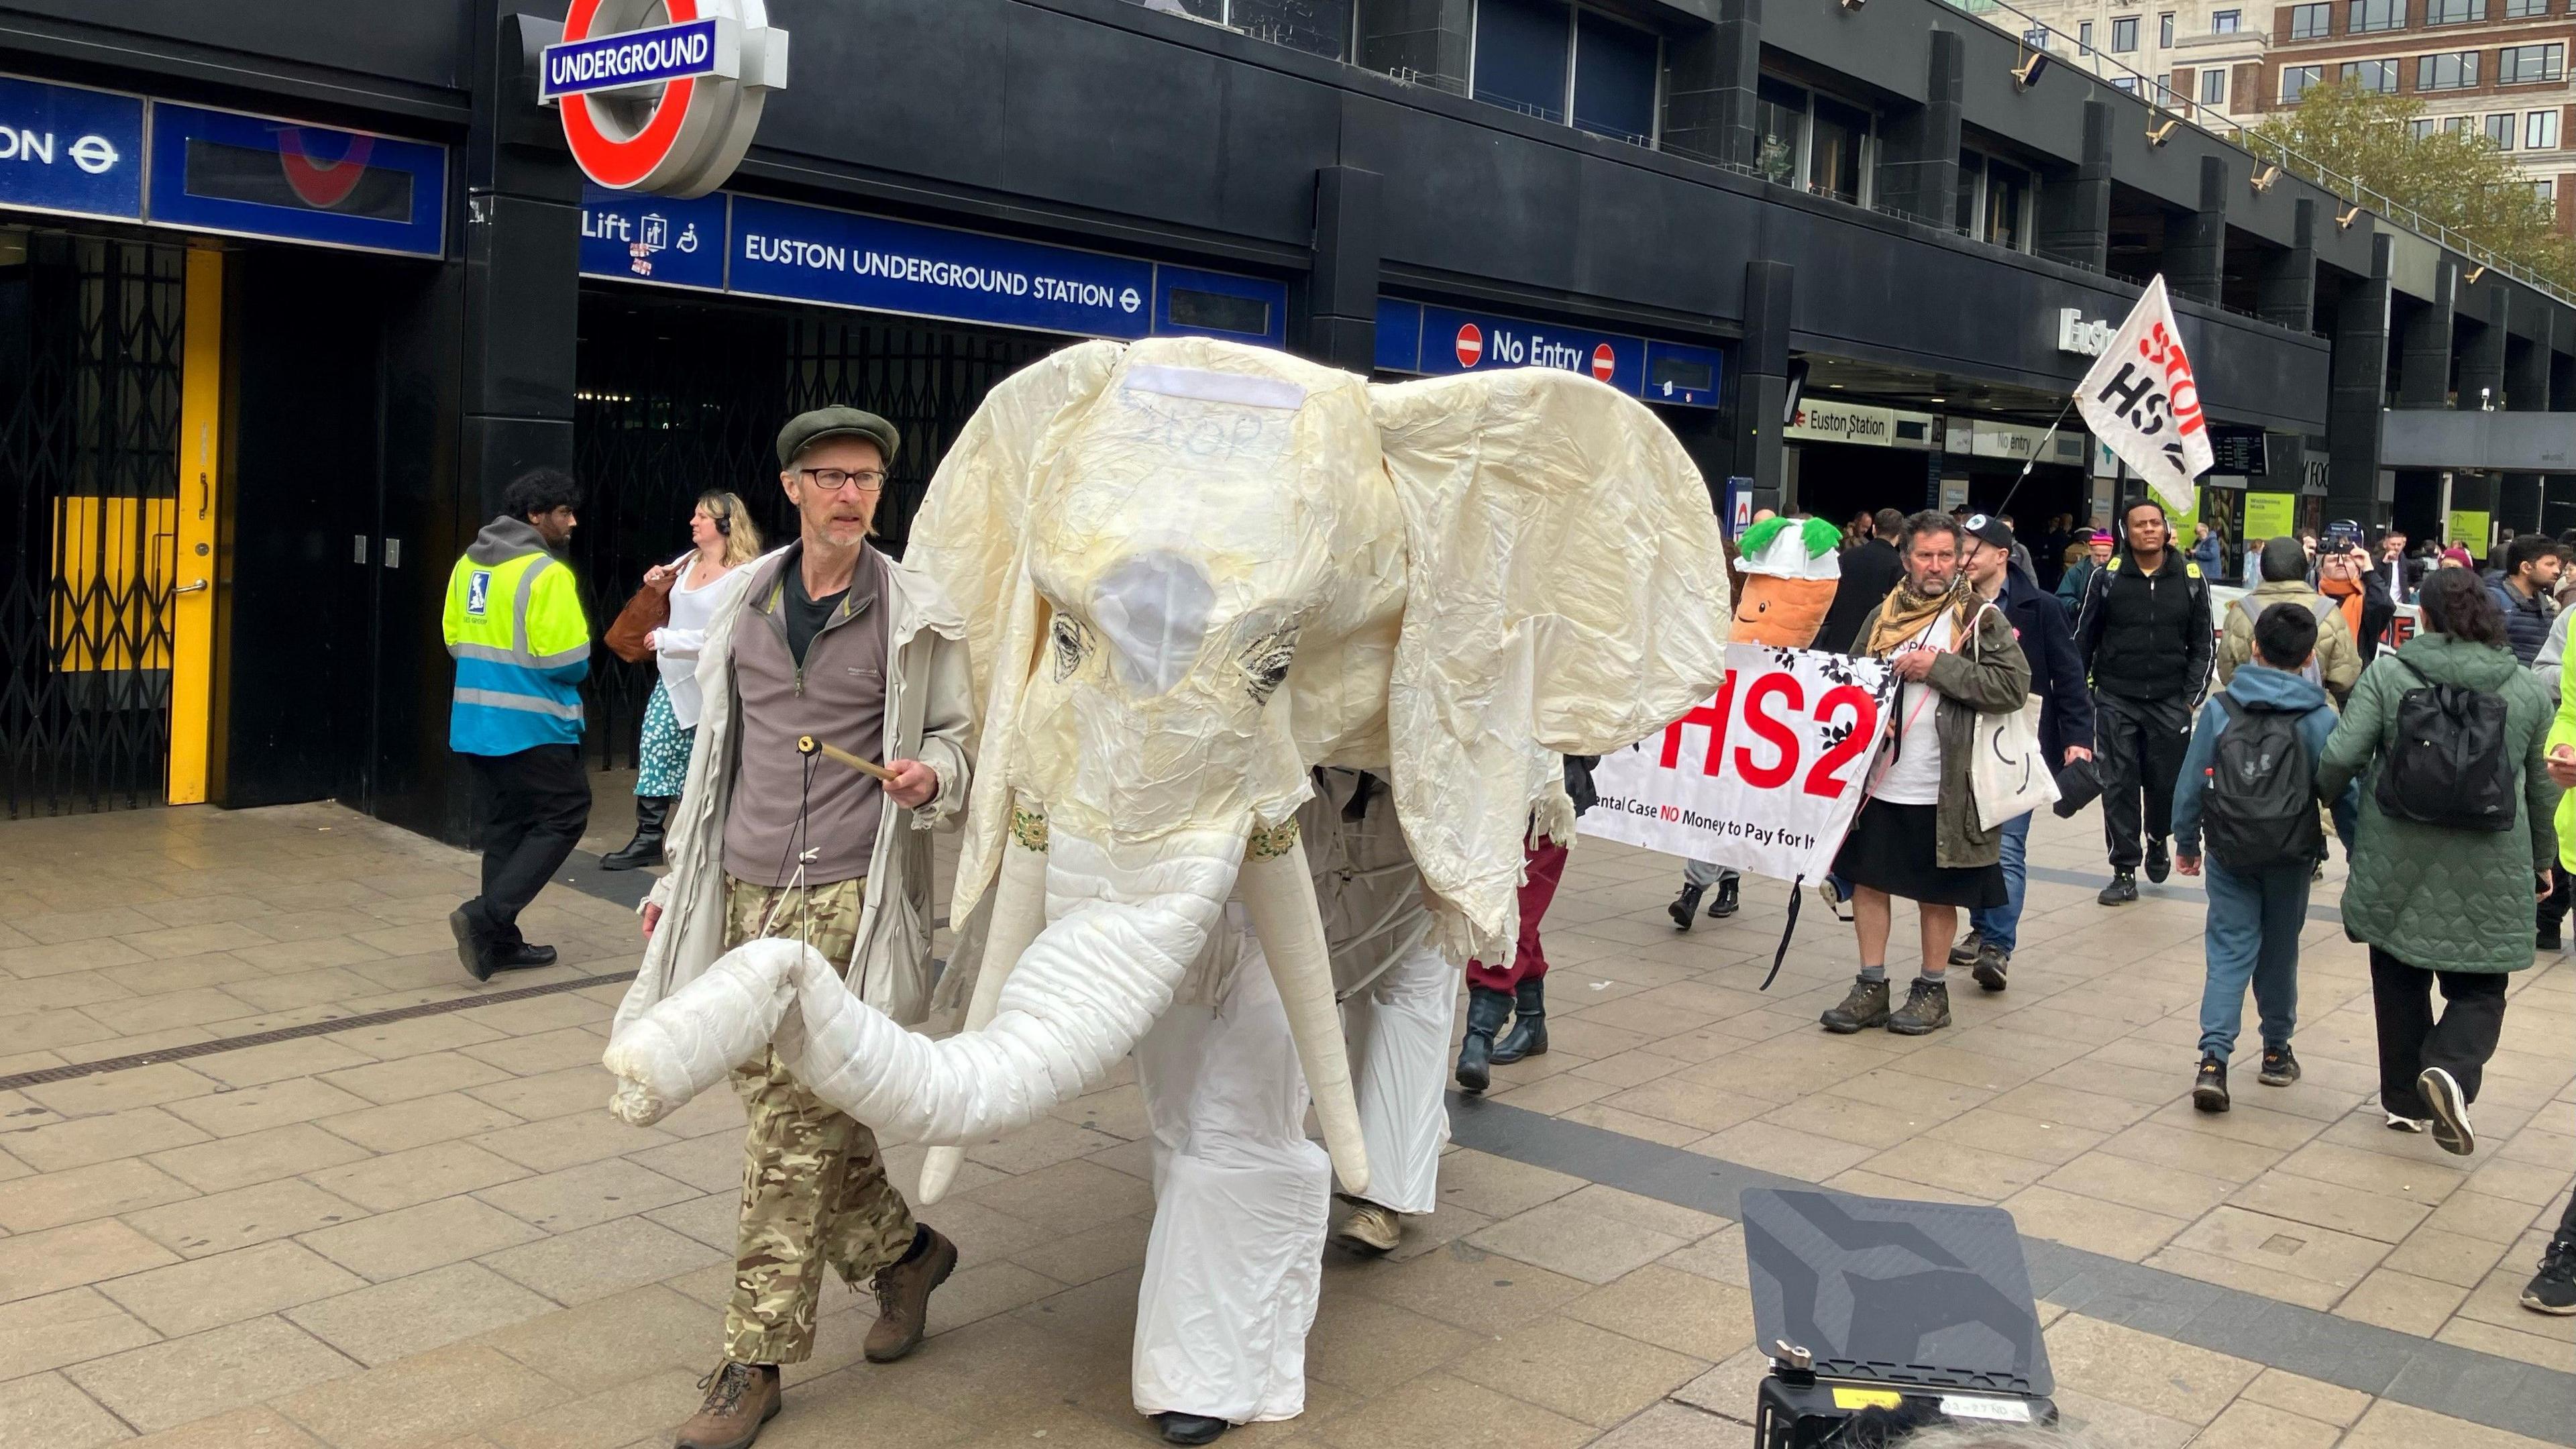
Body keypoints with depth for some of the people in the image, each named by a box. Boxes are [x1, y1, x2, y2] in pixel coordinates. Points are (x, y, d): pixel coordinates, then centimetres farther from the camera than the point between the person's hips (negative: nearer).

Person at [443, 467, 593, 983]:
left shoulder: (469, 564, 7)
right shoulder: (546, 573, -16)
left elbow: (455, 639, 14)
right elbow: (569, 661, -17)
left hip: (475, 722, 8)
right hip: (532, 725, -8)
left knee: (503, 828, 15)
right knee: (565, 817, 3)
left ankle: (499, 941, 18)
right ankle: (486, 915, -7)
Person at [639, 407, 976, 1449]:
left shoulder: (911, 616, -1)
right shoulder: (746, 603, 11)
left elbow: (959, 734, 7)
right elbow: (715, 747, 18)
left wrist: (932, 772, -16)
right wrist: (678, 874, 18)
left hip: (847, 897, -5)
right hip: (746, 892, 5)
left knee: (795, 1125, -6)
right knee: (782, 1104, 10)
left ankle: (756, 1361, 4)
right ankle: (900, 1251, 32)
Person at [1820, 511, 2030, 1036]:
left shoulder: (1982, 618, -4)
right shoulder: (1883, 617, 9)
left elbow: (2014, 684, -14)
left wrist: (1938, 667, -18)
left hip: (1942, 789, -4)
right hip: (1879, 780, 4)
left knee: (1937, 892, 7)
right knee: (1869, 880, 8)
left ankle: (1932, 991, 22)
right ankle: (1871, 987, 20)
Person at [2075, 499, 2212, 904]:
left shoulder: (2190, 579, 2)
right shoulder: (2107, 577, -1)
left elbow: (2202, 644, 7)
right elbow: (2084, 638, 4)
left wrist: (2192, 696, -1)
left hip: (2170, 703, 1)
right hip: (2116, 701, -1)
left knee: (2166, 783, 5)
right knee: (2119, 785, 0)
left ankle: (2157, 840, 36)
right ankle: (2125, 871, 9)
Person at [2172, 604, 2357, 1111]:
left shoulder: (2220, 708, -5)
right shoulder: (2320, 720, -8)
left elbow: (2192, 780, -1)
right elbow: (2343, 794, -6)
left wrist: (2186, 841, 11)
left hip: (2229, 854, 0)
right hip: (2291, 857, 0)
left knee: (2229, 952, 2)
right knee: (2280, 953, 17)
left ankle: (2213, 1059, -14)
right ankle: (2276, 1052, 31)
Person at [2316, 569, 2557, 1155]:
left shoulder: (2387, 675, -4)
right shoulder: (2526, 689, 5)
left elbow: (2340, 757, -11)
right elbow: (2543, 786, 14)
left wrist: (2323, 802, 10)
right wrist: (2543, 859, 27)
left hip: (2398, 862, -1)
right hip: (2489, 872, 1)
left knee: (2400, 980, 15)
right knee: (2479, 987, 11)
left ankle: (2406, 1098, 22)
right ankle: (2452, 1069, -16)